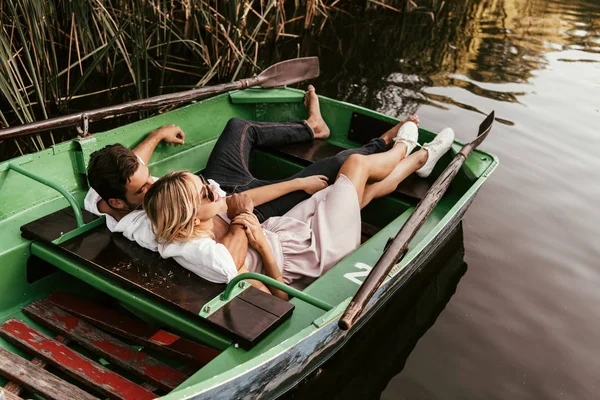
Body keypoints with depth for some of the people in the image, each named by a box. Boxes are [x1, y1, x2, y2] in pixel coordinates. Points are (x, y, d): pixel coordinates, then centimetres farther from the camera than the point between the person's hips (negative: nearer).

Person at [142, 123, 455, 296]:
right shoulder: (217, 257, -40)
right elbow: (279, 297, -30)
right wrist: (263, 245, -36)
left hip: (278, 229, 8)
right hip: (319, 251, -8)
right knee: (356, 163, 5)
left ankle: (417, 159, 57)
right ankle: (410, 153, 41)